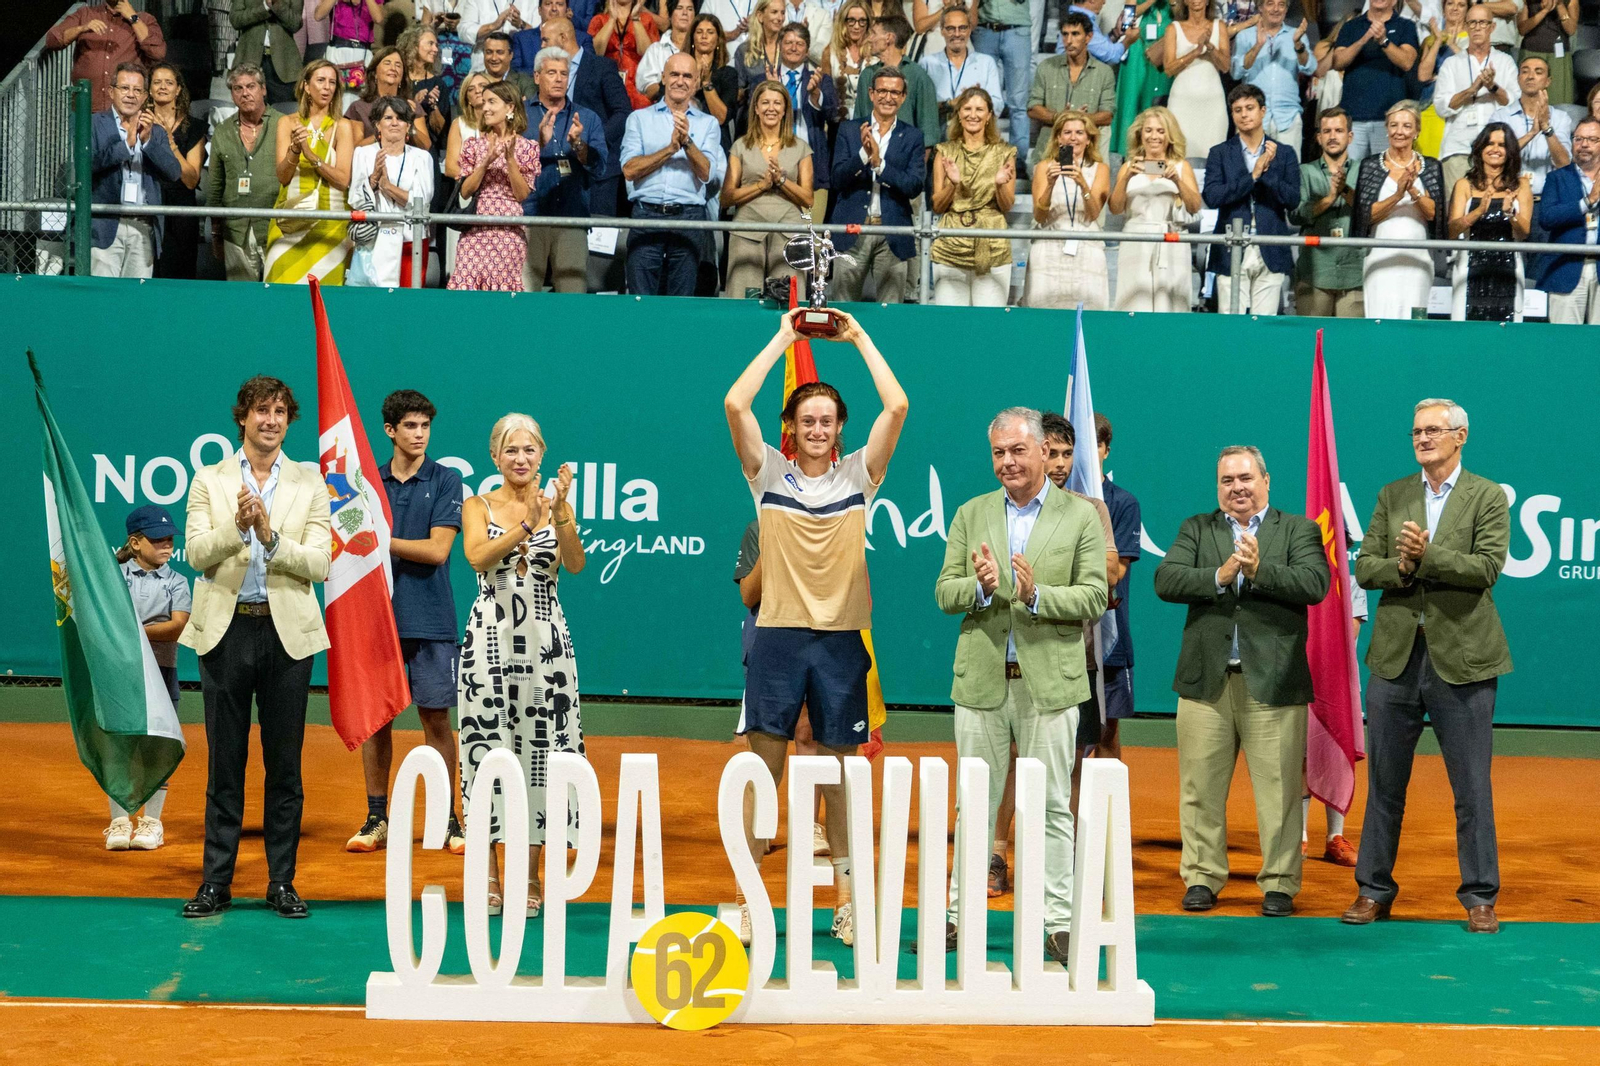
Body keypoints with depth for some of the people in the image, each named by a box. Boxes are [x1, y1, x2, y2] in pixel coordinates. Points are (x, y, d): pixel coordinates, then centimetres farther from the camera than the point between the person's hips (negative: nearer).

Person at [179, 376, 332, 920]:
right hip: (226, 630, 0)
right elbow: (196, 553, -5)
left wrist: (271, 536, -18)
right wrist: (237, 527, -22)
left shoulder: (309, 485, 6)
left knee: (284, 763, 5)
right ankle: (216, 881, 11)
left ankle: (282, 882, 12)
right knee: (225, 762, 5)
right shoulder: (209, 481, 6)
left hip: (288, 632, 0)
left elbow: (320, 564, -3)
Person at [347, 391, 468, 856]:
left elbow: (437, 550, -8)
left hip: (430, 621, -3)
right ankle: (377, 820, 13)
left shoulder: (445, 481, 1)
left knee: (436, 718, 0)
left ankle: (446, 821, 8)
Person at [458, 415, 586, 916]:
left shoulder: (557, 507, 6)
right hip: (491, 638, -1)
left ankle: (531, 876, 9)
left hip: (544, 640, 1)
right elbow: (478, 557, -15)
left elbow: (575, 564, -10)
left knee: (541, 747, 1)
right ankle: (489, 877, 7)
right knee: (488, 746, -1)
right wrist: (528, 523, -25)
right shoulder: (478, 507, 5)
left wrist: (560, 513, -23)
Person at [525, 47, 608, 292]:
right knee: (523, 292, -8)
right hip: (529, 216, -1)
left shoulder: (587, 119, 15)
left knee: (575, 290, -6)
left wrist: (577, 144, -15)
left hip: (572, 219, 1)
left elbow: (599, 166, 2)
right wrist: (539, 142, -18)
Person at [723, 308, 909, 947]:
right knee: (763, 768, 0)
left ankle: (847, 901, 15)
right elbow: (735, 404, -8)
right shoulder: (769, 474, 4)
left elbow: (897, 407, -3)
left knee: (839, 772, 8)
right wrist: (784, 337, -1)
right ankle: (746, 900, 6)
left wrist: (859, 337, 3)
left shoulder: (859, 474, 6)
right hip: (779, 634, -1)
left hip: (841, 638, 1)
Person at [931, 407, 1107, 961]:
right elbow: (945, 592, 4)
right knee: (975, 802, 9)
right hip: (981, 681, 3)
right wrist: (981, 587, -17)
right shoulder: (971, 515, 9)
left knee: (1050, 806, 3)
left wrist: (1036, 594, -21)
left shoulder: (1081, 516, 1)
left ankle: (1057, 922, 9)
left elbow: (1094, 598, -5)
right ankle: (961, 915, 17)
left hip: (1050, 682, -2)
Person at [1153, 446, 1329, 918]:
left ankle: (1279, 883, 9)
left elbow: (1315, 583, -9)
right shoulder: (1195, 529, 13)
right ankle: (1202, 878, 16)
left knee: (1279, 790, 0)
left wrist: (1258, 569, -19)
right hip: (1206, 681, 2)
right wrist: (1220, 575, -16)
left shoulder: (1298, 530, 8)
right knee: (1201, 788, 6)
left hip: (1274, 682, -2)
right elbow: (1166, 581, -3)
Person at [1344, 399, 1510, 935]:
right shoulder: (1392, 496, 11)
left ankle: (1480, 898, 11)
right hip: (1396, 656, 3)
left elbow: (1487, 567, -12)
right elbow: (1365, 568, 5)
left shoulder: (1487, 497, 0)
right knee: (1384, 784, 9)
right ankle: (1374, 891, 19)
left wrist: (1426, 556, -21)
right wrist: (1400, 567, -15)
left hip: (1460, 659, -3)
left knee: (1472, 788, 2)